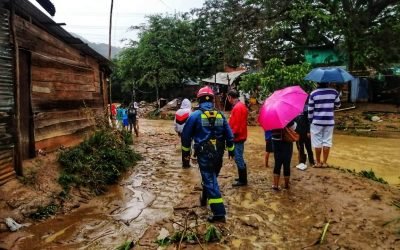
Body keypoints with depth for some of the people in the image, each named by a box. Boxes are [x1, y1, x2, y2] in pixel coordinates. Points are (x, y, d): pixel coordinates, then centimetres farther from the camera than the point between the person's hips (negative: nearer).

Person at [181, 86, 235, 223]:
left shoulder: (195, 115, -8)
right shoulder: (220, 115, 3)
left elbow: (186, 135, -2)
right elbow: (229, 134, 8)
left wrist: (186, 150, 13)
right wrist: (230, 149, 21)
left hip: (204, 154, -5)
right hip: (218, 153, 5)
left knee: (210, 181, -2)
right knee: (211, 177, 24)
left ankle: (219, 213, -4)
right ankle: (204, 198, 46)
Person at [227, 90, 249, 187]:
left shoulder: (237, 107, -18)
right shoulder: (241, 105, 13)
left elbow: (236, 124, -22)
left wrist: (233, 135, -16)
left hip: (237, 137, -10)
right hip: (240, 136, 10)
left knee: (238, 159, -2)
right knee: (240, 158, 17)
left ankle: (242, 180, 7)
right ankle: (242, 178, 28)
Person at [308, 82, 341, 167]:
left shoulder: (313, 94, -10)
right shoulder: (334, 92, -3)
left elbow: (310, 110, -6)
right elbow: (338, 105, 13)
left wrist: (310, 121, 5)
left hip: (317, 122, -2)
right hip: (329, 121, 2)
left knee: (317, 142, 7)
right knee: (327, 141, 9)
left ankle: (318, 162, 16)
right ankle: (325, 162, 15)